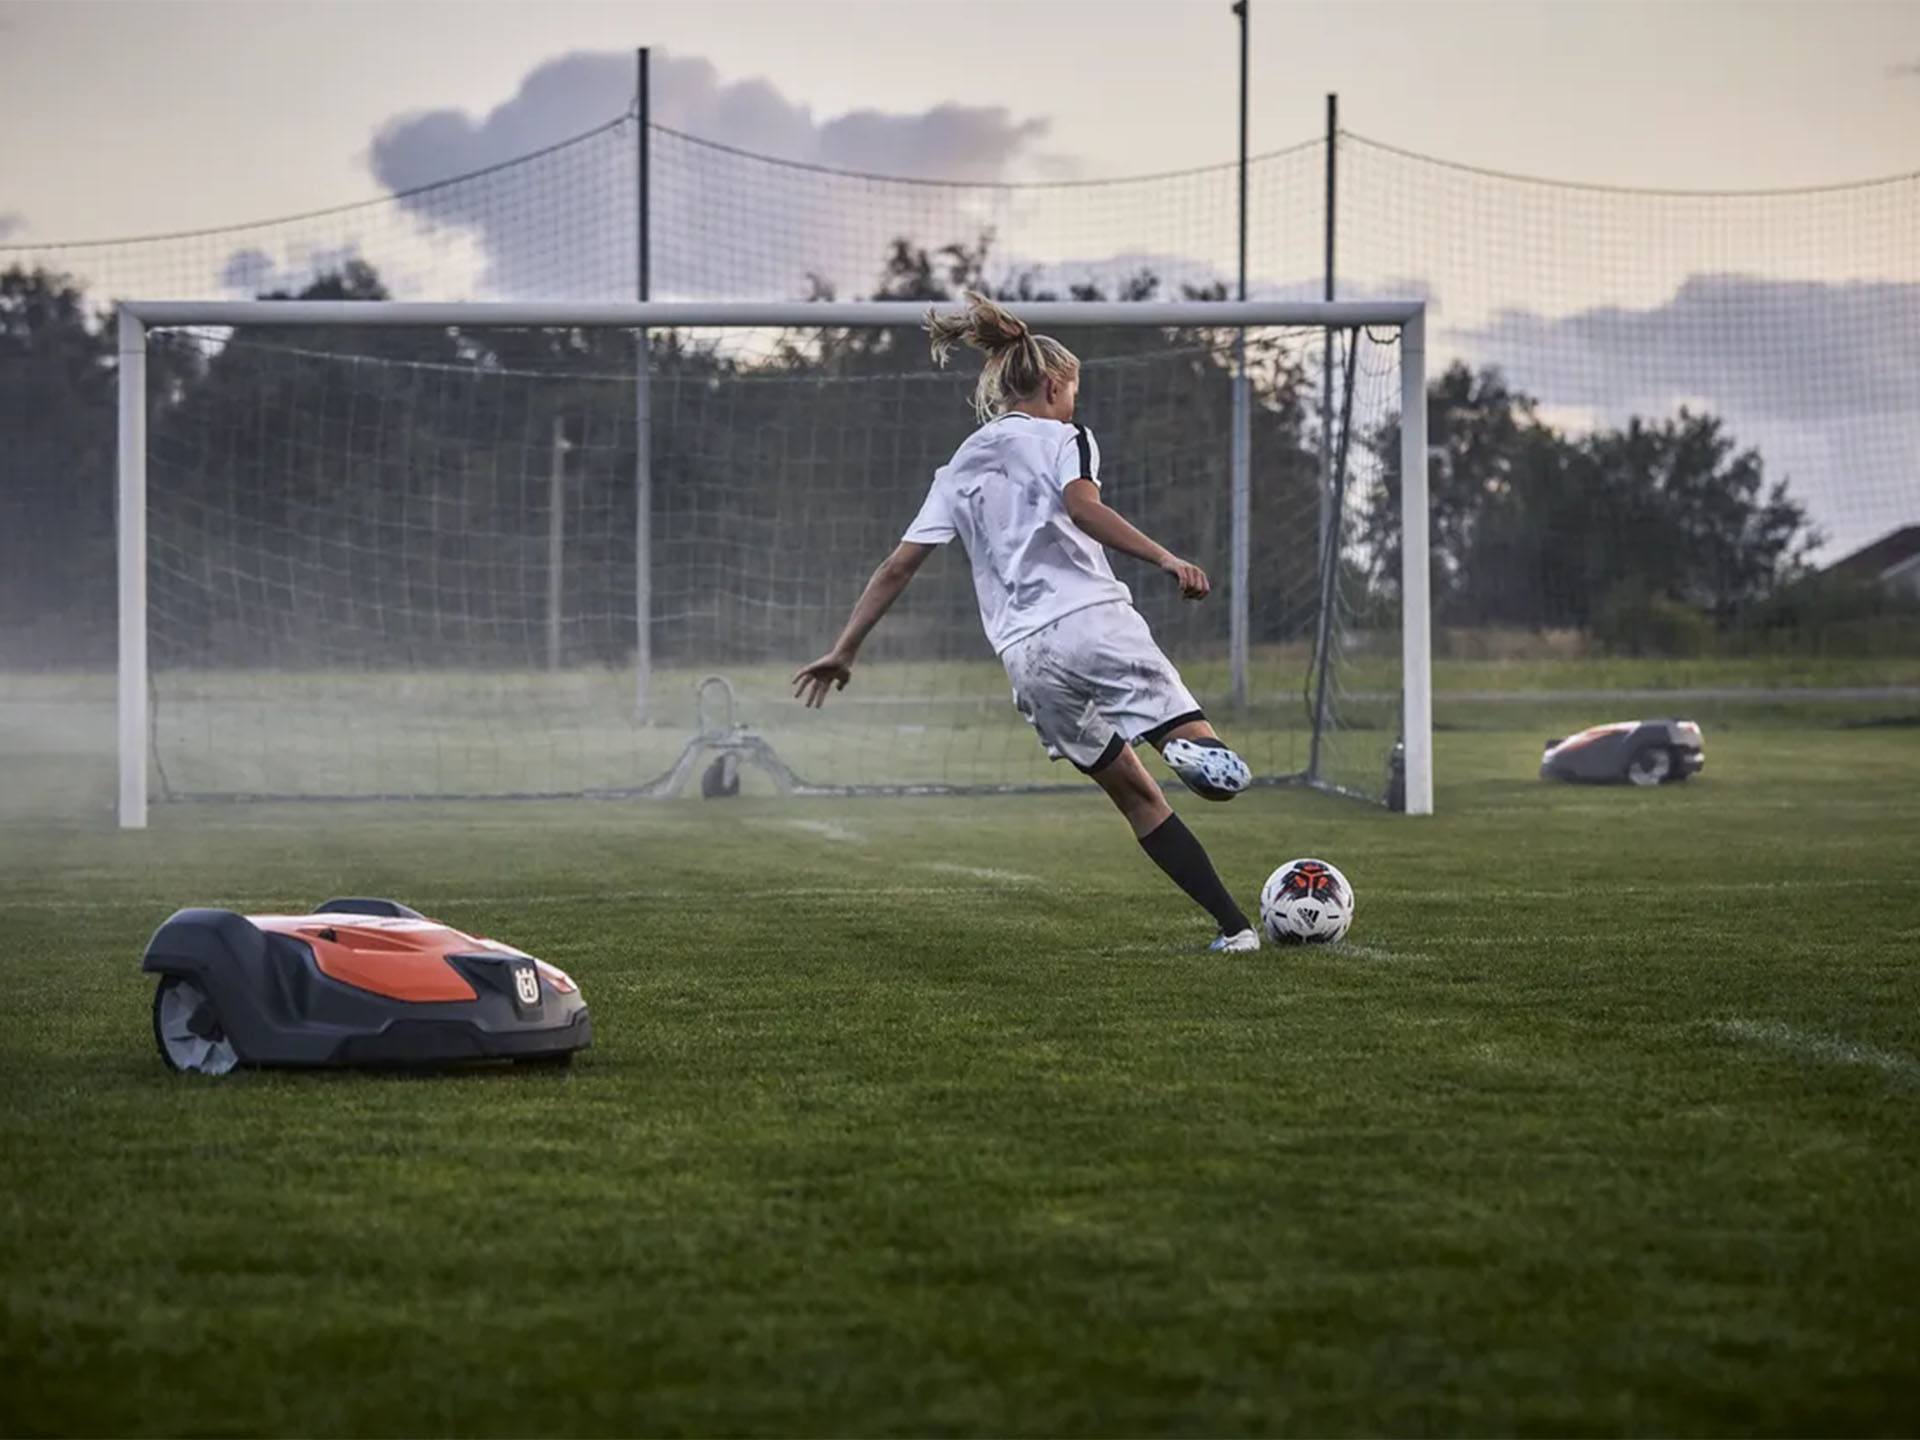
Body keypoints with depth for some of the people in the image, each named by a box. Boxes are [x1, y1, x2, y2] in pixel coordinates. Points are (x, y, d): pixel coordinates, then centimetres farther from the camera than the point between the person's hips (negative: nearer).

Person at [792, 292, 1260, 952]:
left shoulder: (958, 470, 23)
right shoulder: (1061, 438, 8)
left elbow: (898, 566, 18)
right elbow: (1081, 506, -14)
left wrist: (844, 650, 20)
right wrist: (1165, 559, -23)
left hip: (1027, 658, 5)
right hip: (1095, 623, -5)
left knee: (1135, 793, 12)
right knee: (1215, 766, -8)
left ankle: (1234, 924, 5)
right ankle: (1194, 750, -43)